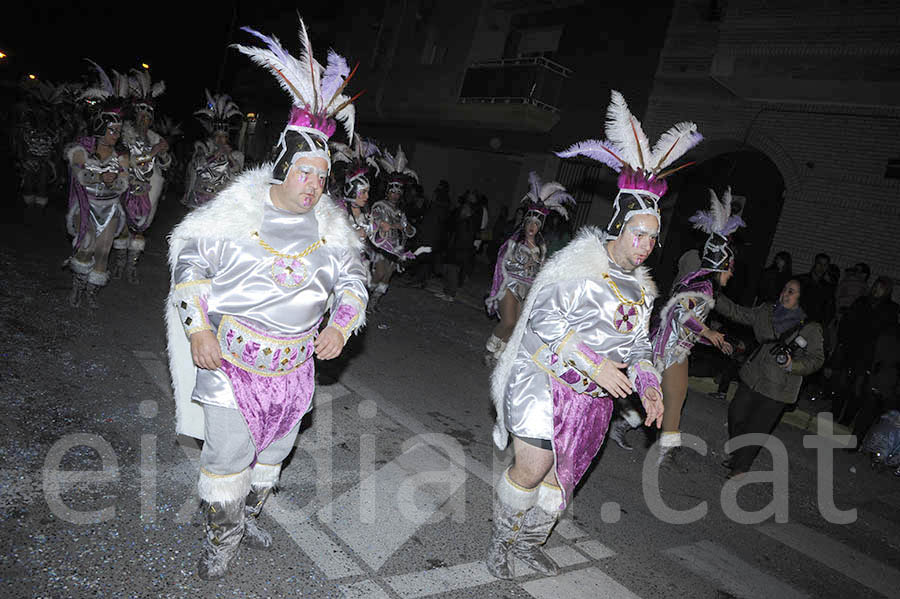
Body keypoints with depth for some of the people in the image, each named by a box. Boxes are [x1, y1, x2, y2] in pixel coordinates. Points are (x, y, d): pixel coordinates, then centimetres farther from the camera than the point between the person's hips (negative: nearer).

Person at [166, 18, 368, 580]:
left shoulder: (329, 225, 0)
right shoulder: (237, 210, -11)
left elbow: (352, 279, 8)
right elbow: (190, 260, -4)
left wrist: (341, 325, -9)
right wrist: (198, 328, -12)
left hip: (295, 365, 4)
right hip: (232, 359, -4)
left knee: (273, 450, 21)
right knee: (227, 455, 4)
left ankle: (248, 513, 46)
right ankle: (222, 538, 28)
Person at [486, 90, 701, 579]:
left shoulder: (640, 287, 10)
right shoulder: (580, 263, -13)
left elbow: (638, 345, 17)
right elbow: (544, 320, -21)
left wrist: (648, 384, -1)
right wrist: (594, 363, -27)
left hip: (594, 399, 7)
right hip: (545, 380, -7)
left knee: (562, 475, 15)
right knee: (532, 468, -10)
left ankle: (530, 542, 38)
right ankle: (500, 538, 18)